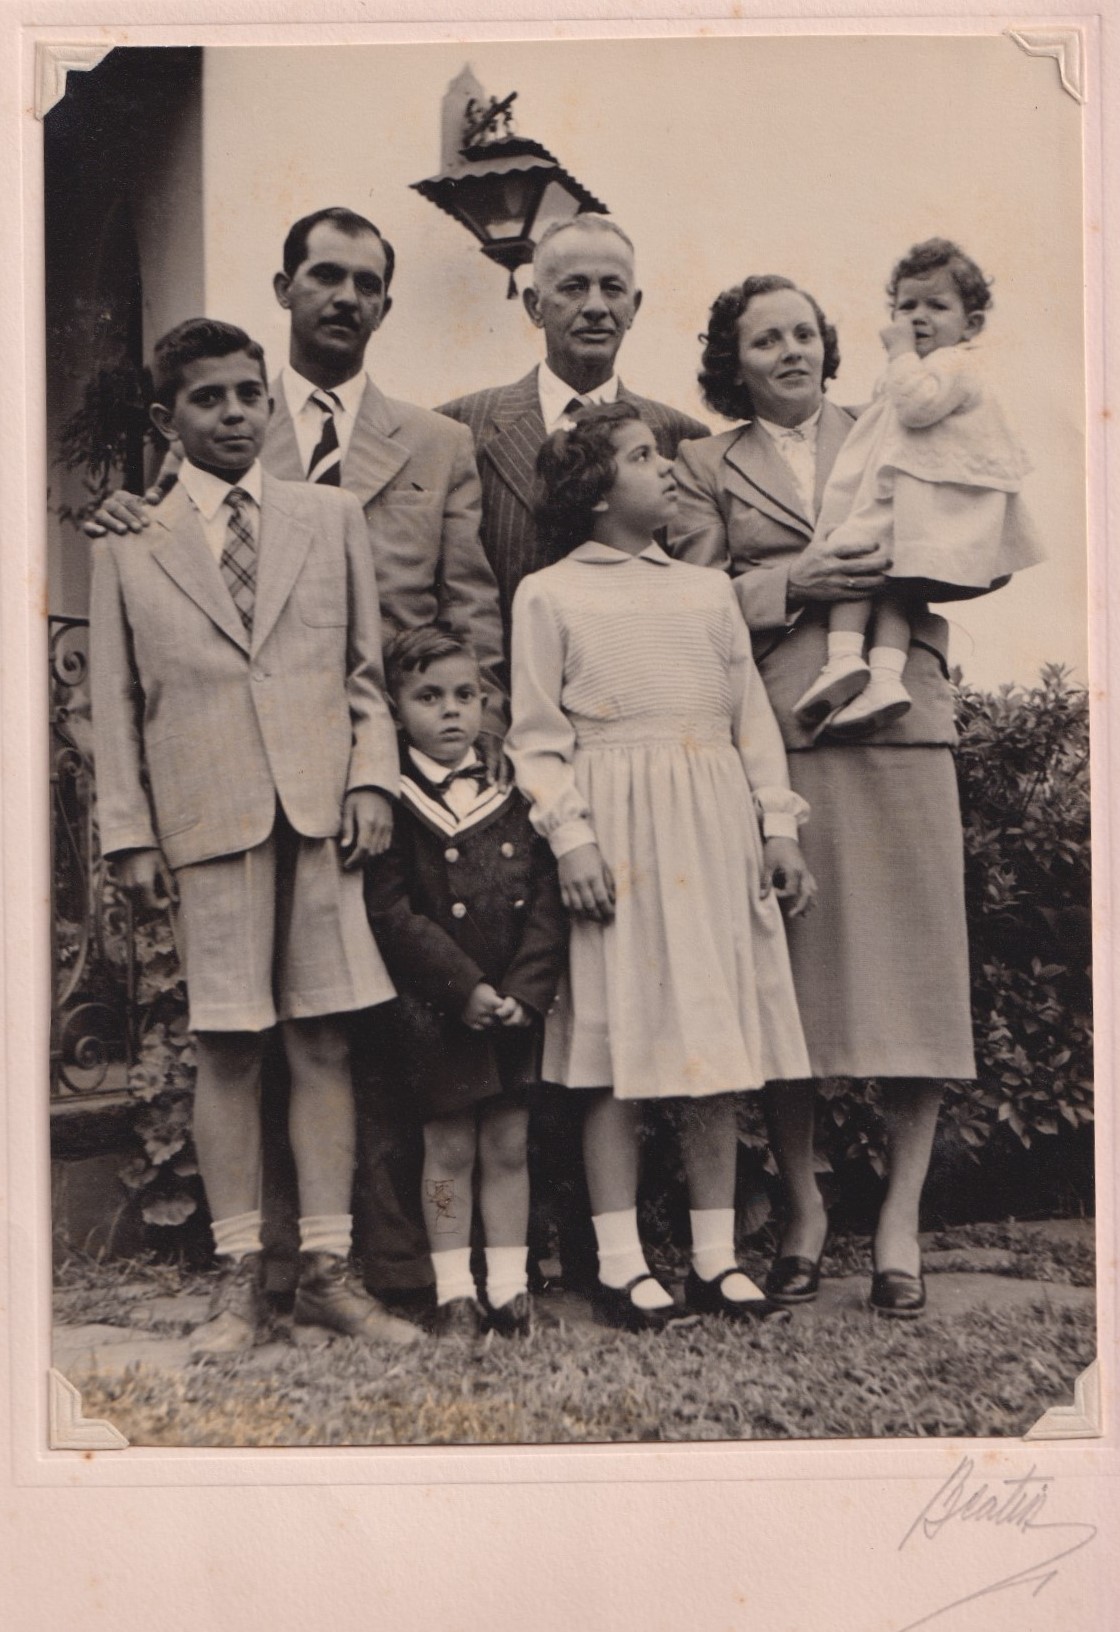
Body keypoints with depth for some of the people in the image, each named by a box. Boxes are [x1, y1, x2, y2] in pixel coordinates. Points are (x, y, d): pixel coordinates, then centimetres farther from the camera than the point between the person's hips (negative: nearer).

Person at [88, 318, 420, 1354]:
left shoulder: (333, 519, 14)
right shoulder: (130, 546, 9)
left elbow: (367, 669, 13)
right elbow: (115, 704, 8)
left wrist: (372, 777, 0)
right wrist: (130, 834, 2)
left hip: (321, 814, 1)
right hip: (205, 824, -1)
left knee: (325, 1043, 2)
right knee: (227, 1051, 1)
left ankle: (329, 1269, 10)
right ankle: (239, 1278, 11)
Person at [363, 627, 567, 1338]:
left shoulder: (514, 796, 6)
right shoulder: (392, 803, -4)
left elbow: (548, 903, 3)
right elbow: (392, 912, -11)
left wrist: (524, 992, -10)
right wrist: (466, 989, -16)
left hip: (515, 1007, 3)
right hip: (435, 1010, -3)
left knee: (509, 1146, 8)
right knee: (448, 1148, 4)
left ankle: (511, 1285, 17)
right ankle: (455, 1292, 14)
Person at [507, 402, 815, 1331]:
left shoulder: (708, 591, 17)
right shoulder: (549, 594, 4)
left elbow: (753, 716, 15)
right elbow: (537, 737, 0)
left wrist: (779, 825, 6)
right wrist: (570, 837, -11)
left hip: (716, 833, 4)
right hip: (618, 832, -4)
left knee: (720, 1043, 4)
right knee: (620, 1047, -3)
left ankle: (717, 1254, 13)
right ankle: (622, 1263, 6)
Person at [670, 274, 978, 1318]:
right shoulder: (707, 467, 14)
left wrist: (896, 566, -3)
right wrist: (794, 583, -10)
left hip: (898, 724, 1)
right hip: (774, 737, -1)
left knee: (908, 971, -3)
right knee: (787, 978, -1)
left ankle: (899, 1226, 6)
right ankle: (803, 1214, 13)